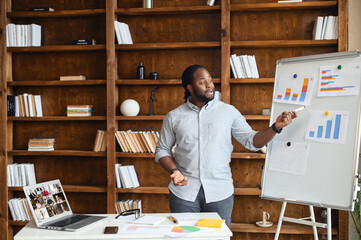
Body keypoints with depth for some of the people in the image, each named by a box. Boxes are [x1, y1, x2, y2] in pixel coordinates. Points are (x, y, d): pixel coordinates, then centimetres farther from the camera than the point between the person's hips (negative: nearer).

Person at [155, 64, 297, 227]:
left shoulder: (228, 112, 4)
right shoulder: (173, 117, 4)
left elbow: (251, 141, 2)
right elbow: (162, 150, 10)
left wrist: (276, 127, -13)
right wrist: (174, 171, -8)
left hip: (220, 193, 0)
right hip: (184, 191, 0)